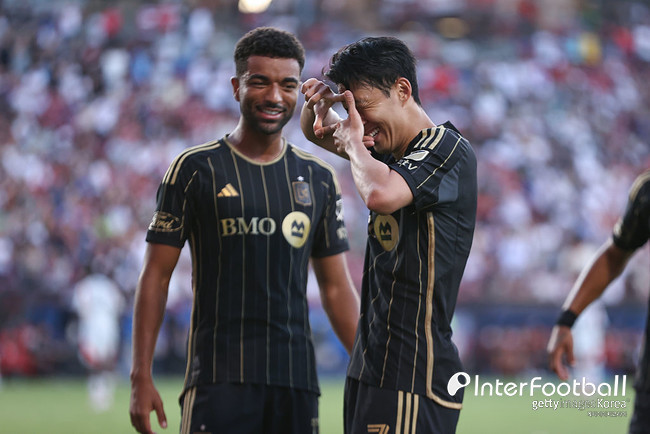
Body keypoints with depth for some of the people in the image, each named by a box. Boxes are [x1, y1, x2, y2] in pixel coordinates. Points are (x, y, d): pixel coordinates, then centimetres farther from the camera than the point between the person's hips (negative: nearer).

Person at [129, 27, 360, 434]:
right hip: (219, 378, -4)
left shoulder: (318, 178, 11)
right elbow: (156, 275, 1)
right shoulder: (196, 168, 1)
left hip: (298, 379, 4)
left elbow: (337, 287, 15)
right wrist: (141, 376, -6)